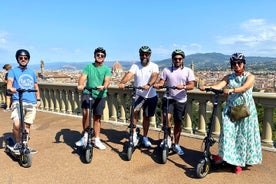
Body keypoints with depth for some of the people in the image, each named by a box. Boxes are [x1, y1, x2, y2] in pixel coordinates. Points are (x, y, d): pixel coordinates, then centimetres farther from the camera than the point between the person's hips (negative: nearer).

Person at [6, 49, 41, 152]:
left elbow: (36, 87, 22)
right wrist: (11, 89, -32)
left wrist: (38, 99, 12)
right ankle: (17, 144, 4)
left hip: (32, 103, 3)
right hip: (18, 102, -3)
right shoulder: (13, 71, 7)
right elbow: (9, 83, -9)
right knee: (17, 124, -20)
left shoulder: (31, 72, 18)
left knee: (27, 126, 8)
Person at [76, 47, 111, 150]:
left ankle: (97, 140, 24)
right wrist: (80, 85, -32)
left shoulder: (106, 69, 2)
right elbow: (83, 77, -10)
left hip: (100, 96, 1)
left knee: (97, 118, 10)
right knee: (85, 113, -24)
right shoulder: (88, 66, 3)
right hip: (88, 93, -1)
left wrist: (103, 86, -36)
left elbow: (107, 80, -14)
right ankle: (85, 136, -4)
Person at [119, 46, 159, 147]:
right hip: (138, 94, 0)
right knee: (135, 111, -26)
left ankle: (145, 137, 31)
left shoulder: (154, 66, -6)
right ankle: (134, 133, -9)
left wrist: (148, 85, -47)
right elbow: (129, 74, -21)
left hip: (151, 96, 0)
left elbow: (154, 76, -26)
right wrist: (122, 83, -42)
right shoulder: (135, 66, -3)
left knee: (146, 117, 12)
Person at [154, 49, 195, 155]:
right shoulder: (166, 70, 7)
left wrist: (183, 87, -25)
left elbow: (191, 85, -5)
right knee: (166, 117, -22)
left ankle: (176, 145, 25)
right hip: (168, 98, 0)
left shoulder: (188, 71, 4)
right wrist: (157, 85, -22)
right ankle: (168, 137, 4)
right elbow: (162, 82, 1)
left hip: (181, 100, 1)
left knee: (178, 122, 9)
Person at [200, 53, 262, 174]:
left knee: (242, 135, 3)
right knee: (227, 132, -10)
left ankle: (239, 162, 16)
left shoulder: (250, 77, -2)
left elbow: (244, 87, -22)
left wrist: (231, 90, -42)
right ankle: (224, 154, 3)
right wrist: (207, 87, -30)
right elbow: (219, 85, -10)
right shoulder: (229, 77, 8)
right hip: (230, 108, 2)